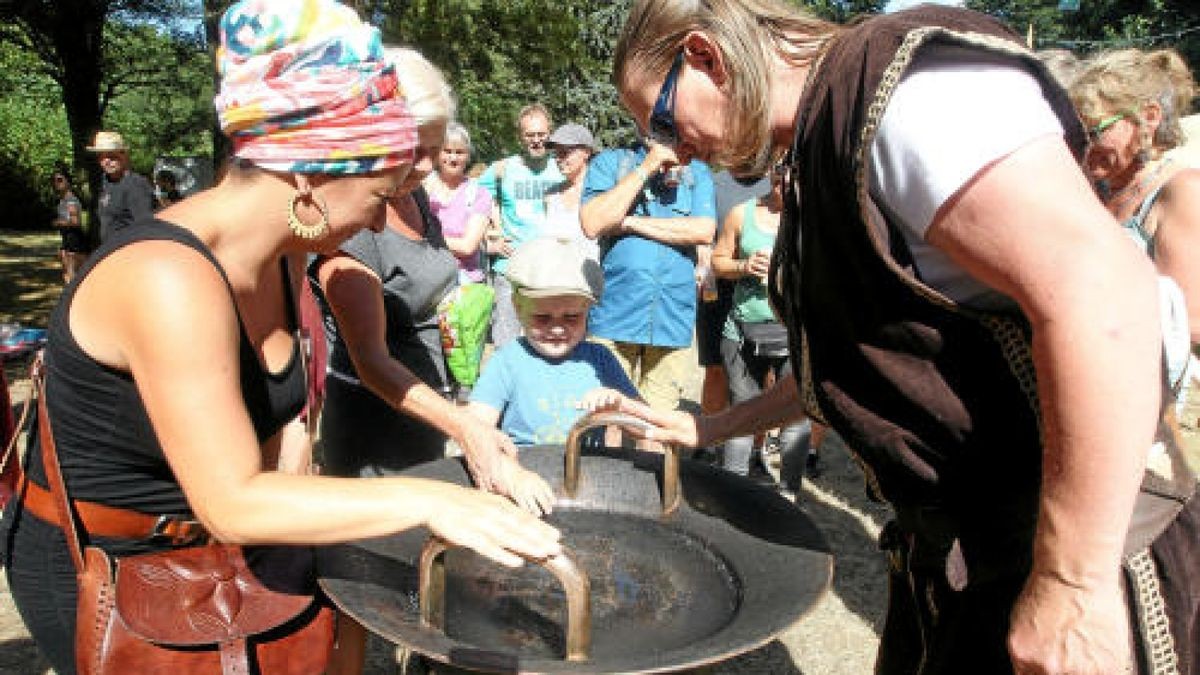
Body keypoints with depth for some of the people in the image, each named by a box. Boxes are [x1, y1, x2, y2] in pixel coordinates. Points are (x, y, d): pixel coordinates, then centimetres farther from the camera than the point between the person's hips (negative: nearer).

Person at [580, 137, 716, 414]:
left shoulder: (697, 171, 10)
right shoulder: (609, 162, 6)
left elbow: (704, 231, -5)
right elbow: (593, 225, -10)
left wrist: (632, 223, -6)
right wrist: (646, 168, -10)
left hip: (673, 318, 2)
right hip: (616, 315, -2)